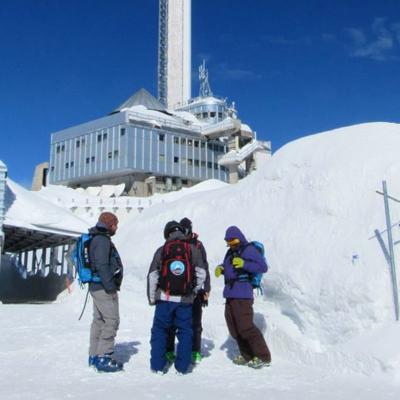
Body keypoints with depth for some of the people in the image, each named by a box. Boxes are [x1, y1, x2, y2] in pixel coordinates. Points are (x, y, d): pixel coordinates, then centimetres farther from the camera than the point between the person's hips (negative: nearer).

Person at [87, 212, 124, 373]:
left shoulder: (97, 239, 16)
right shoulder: (102, 240, -17)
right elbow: (102, 266, -23)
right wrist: (111, 287, -20)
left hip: (97, 287, 11)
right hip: (104, 288, -11)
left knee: (99, 320, 15)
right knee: (111, 321, -7)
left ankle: (94, 356, 23)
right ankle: (103, 358, -4)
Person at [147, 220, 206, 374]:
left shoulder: (161, 251, 0)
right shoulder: (193, 249, 1)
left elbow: (152, 276, 1)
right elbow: (201, 274, 0)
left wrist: (152, 298, 10)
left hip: (165, 298, 0)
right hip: (185, 300, 0)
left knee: (159, 331, 12)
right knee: (185, 332, 11)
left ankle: (158, 366, 13)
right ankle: (182, 367, 12)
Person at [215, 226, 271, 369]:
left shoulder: (249, 250, -8)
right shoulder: (230, 252, 17)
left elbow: (263, 267, -15)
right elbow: (227, 266, 30)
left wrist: (244, 264, -26)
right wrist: (221, 268, 6)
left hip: (243, 294, -9)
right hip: (230, 294, 9)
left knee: (245, 327, -11)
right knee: (234, 328, 11)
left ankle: (263, 357, 0)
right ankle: (247, 355, 23)